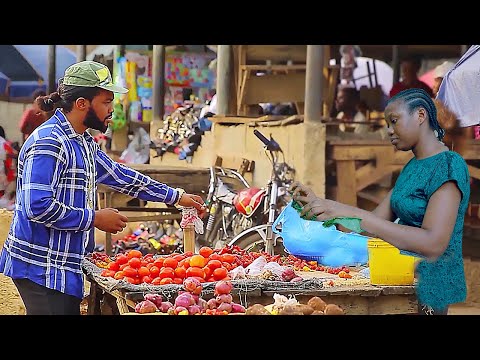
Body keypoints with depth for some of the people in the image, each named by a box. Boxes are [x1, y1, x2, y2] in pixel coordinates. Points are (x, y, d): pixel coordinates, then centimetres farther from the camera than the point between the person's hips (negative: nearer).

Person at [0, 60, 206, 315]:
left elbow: (119, 176, 25)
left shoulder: (83, 143, 15)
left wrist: (176, 197, 25)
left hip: (65, 267, 10)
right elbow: (38, 206, -24)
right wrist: (95, 219, -15)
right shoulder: (49, 143, -17)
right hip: (42, 267, -10)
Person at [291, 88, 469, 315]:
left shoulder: (449, 165, -14)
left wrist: (351, 213, -29)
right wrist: (319, 204, -3)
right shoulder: (412, 167, 15)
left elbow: (433, 244, -26)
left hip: (428, 287, -8)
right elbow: (377, 220, 9)